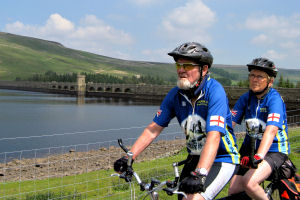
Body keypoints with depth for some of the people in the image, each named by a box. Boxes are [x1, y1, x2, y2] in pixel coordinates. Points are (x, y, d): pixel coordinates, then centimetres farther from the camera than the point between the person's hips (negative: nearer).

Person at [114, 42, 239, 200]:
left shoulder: (214, 91, -21)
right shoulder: (175, 94, -3)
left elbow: (213, 137, -32)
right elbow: (154, 128, -2)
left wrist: (199, 175, -43)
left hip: (221, 159, -6)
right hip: (195, 158, 6)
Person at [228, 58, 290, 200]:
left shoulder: (275, 99, -18)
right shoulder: (246, 98, -1)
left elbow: (271, 130, -33)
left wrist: (259, 156, -47)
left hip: (273, 150, -6)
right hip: (250, 147, 6)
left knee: (249, 183, -27)